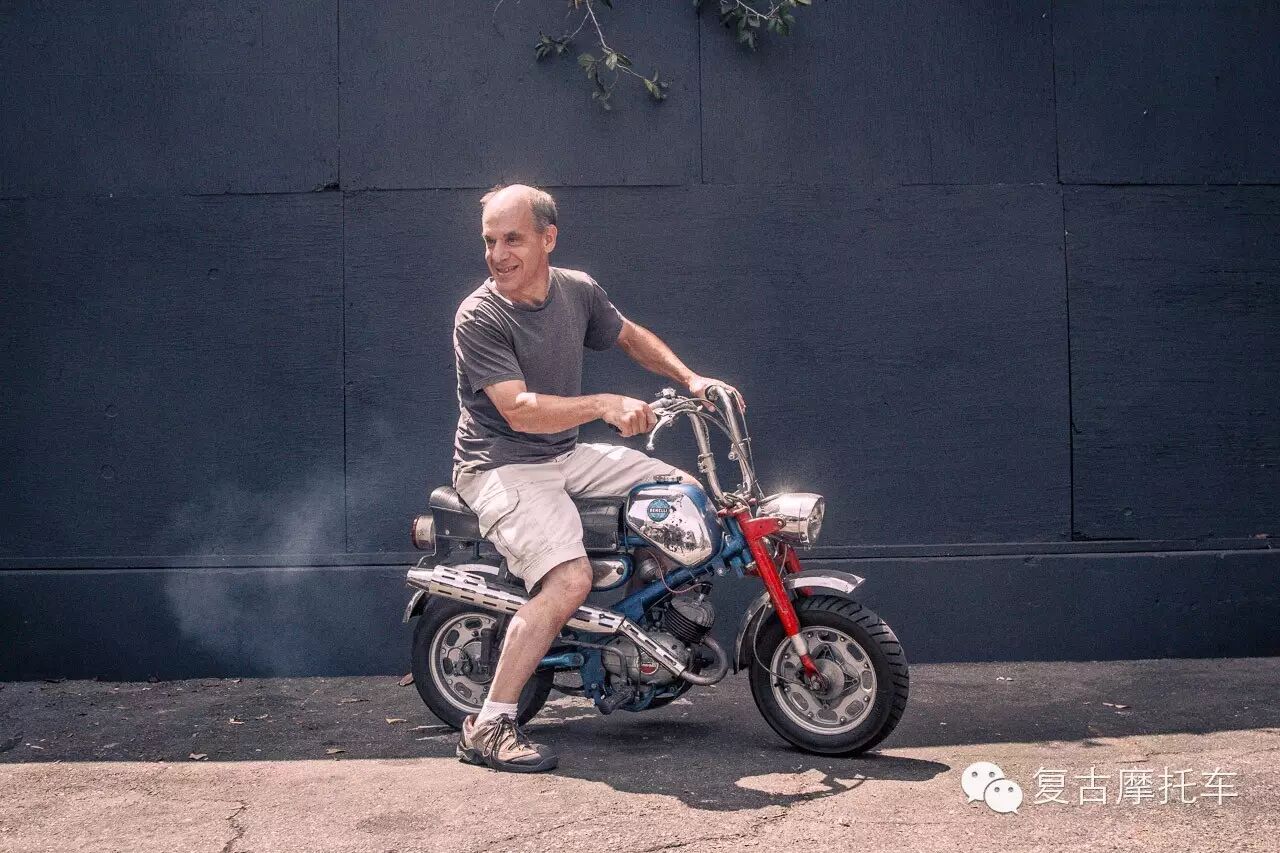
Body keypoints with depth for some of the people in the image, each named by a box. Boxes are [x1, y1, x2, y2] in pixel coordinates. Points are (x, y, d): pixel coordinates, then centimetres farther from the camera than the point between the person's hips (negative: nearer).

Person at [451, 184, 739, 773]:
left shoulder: (577, 291, 3)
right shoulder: (478, 318, -17)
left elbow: (631, 337, 22)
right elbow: (519, 411, -25)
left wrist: (689, 378, 9)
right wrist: (607, 405, -35)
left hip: (565, 455, 7)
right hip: (501, 465, -7)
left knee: (686, 493, 6)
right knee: (570, 579, -28)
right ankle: (488, 728, -23)